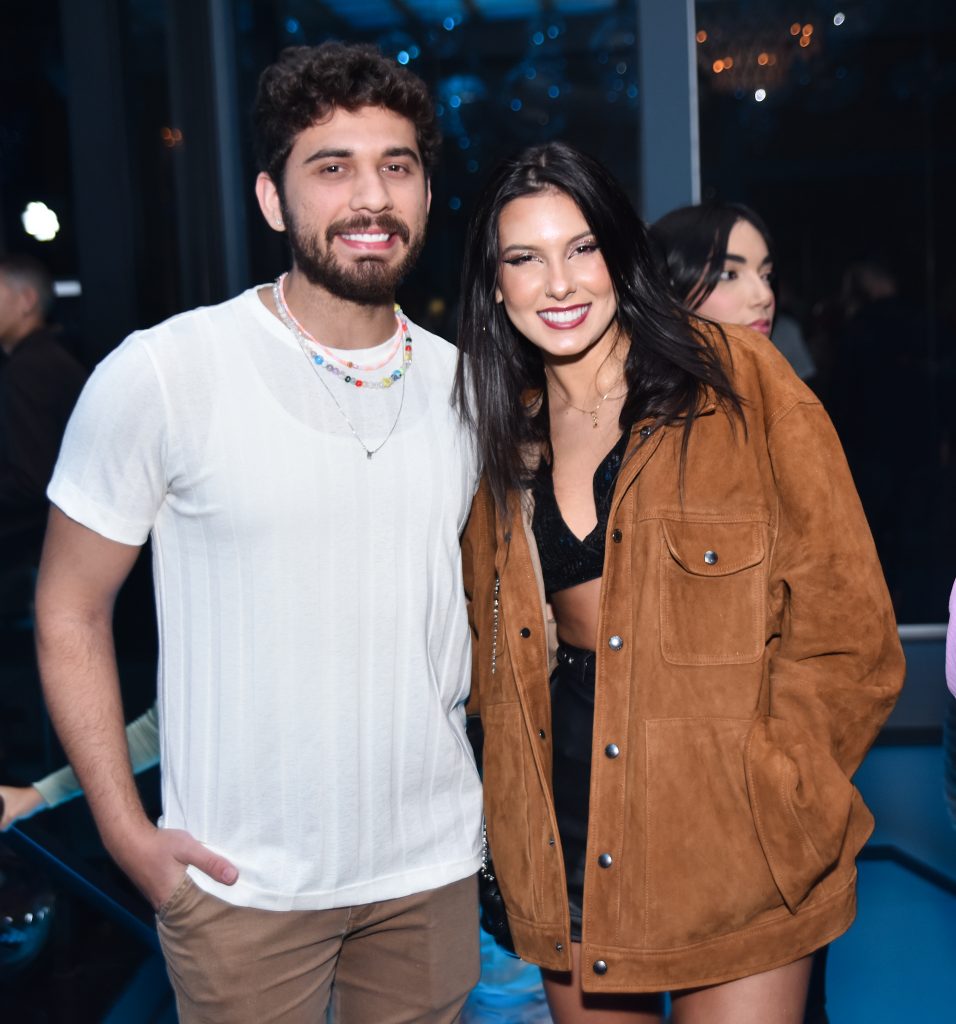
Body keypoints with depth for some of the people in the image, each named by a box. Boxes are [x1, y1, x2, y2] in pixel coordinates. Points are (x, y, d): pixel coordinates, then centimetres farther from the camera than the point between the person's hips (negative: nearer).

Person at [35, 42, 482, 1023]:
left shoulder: (462, 386, 1)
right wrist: (127, 832, -10)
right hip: (244, 882, -3)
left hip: (432, 863, 4)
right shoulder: (160, 376, -13)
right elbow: (70, 612, -6)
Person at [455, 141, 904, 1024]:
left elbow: (843, 621, -9)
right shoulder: (505, 433, 6)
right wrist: (521, 809, 6)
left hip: (729, 856, -4)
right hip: (564, 851, 4)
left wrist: (768, 801, -12)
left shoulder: (736, 380, -7)